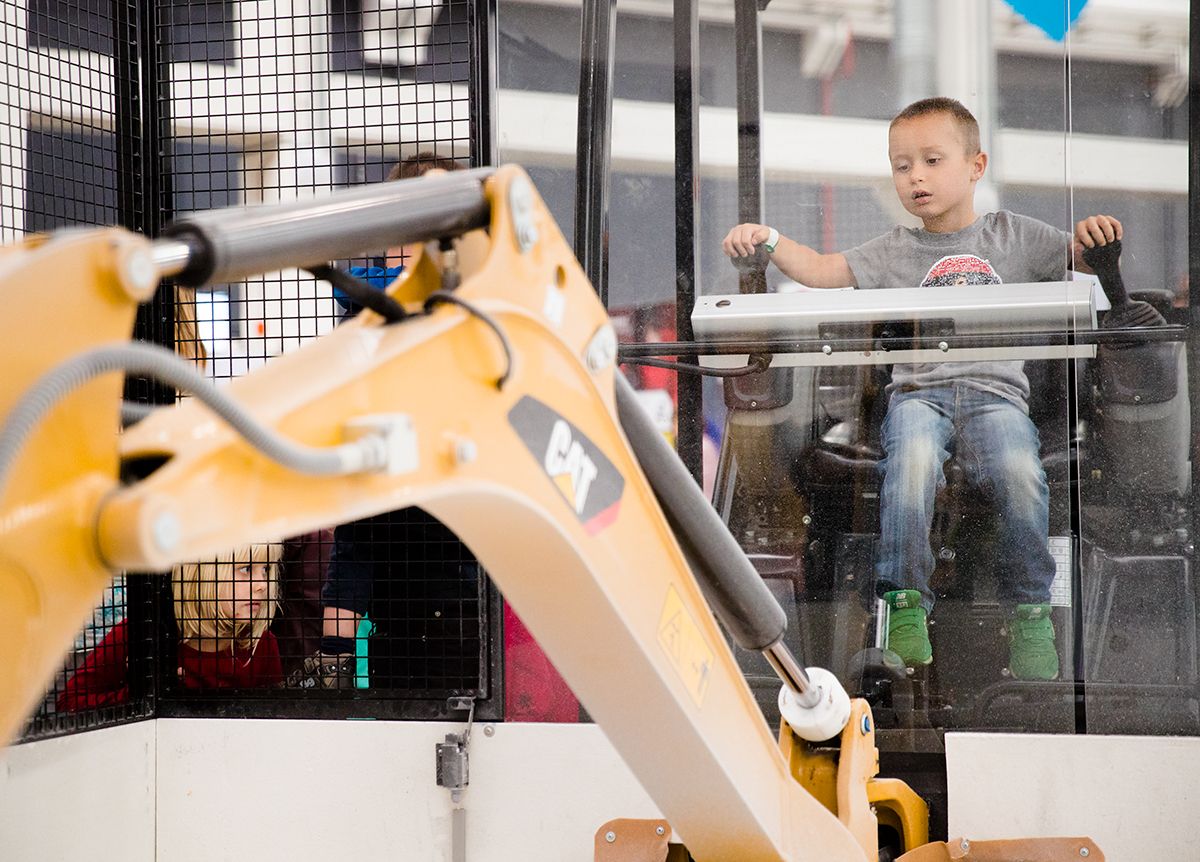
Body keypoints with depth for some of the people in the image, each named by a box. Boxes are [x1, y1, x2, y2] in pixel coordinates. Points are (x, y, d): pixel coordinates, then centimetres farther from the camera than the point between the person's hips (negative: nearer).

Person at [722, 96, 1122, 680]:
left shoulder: (1011, 237, 16)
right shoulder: (897, 251, 18)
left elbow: (1089, 261, 14)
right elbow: (822, 271, 8)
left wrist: (1092, 236, -10)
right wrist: (769, 241, -9)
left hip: (995, 391, 0)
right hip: (918, 389, 1)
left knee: (1019, 473, -31)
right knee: (911, 462, -34)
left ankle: (1030, 611, -14)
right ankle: (905, 604, -21)